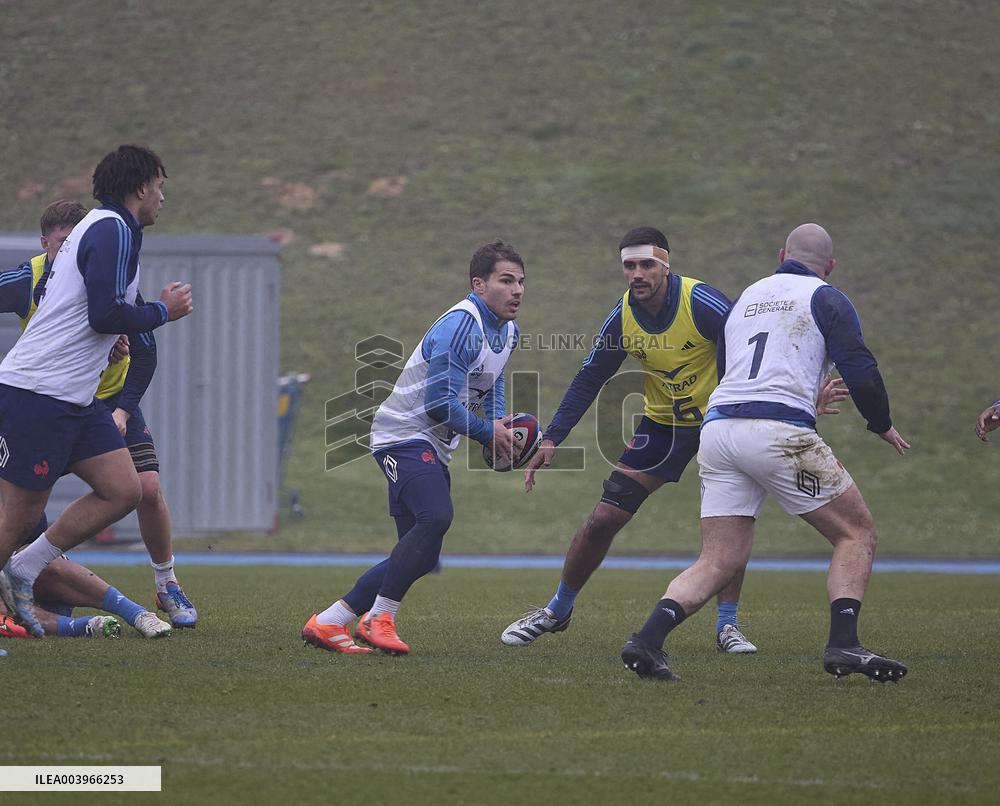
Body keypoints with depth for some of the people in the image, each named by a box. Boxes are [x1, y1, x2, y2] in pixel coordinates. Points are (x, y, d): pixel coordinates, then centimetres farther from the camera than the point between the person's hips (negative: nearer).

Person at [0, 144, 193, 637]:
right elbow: (105, 315, -21)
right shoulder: (112, 230, -12)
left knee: (123, 490, 3)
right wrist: (163, 311, -7)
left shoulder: (103, 228, 19)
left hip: (75, 399, 10)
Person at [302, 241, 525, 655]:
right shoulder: (459, 325, -19)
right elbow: (440, 402, -23)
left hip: (433, 448, 10)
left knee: (421, 554, 4)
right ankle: (379, 617, -23)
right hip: (404, 434, -10)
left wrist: (500, 426, 7)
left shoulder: (508, 331, 11)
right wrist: (488, 432, -13)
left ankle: (327, 622, 7)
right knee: (435, 517, -31)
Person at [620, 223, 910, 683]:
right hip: (780, 432, -6)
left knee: (718, 562, 7)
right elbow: (861, 372, -2)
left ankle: (647, 639, -13)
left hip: (717, 428, 6)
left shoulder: (747, 297, 26)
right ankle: (843, 645, -9)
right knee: (856, 533, 7)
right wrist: (883, 426, 15)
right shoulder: (827, 300, 8)